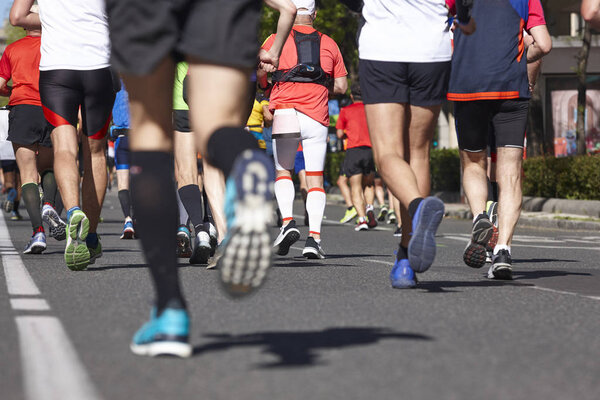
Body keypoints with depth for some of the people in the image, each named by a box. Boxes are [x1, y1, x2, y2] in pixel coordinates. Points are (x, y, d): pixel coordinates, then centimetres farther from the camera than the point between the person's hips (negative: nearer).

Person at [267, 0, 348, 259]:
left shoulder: (276, 40, 6)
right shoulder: (328, 44, 13)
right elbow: (340, 86, 13)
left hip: (285, 113, -1)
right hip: (317, 115, 1)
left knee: (283, 172, 11)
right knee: (315, 179, 4)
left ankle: (288, 221, -11)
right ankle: (314, 237, -7)